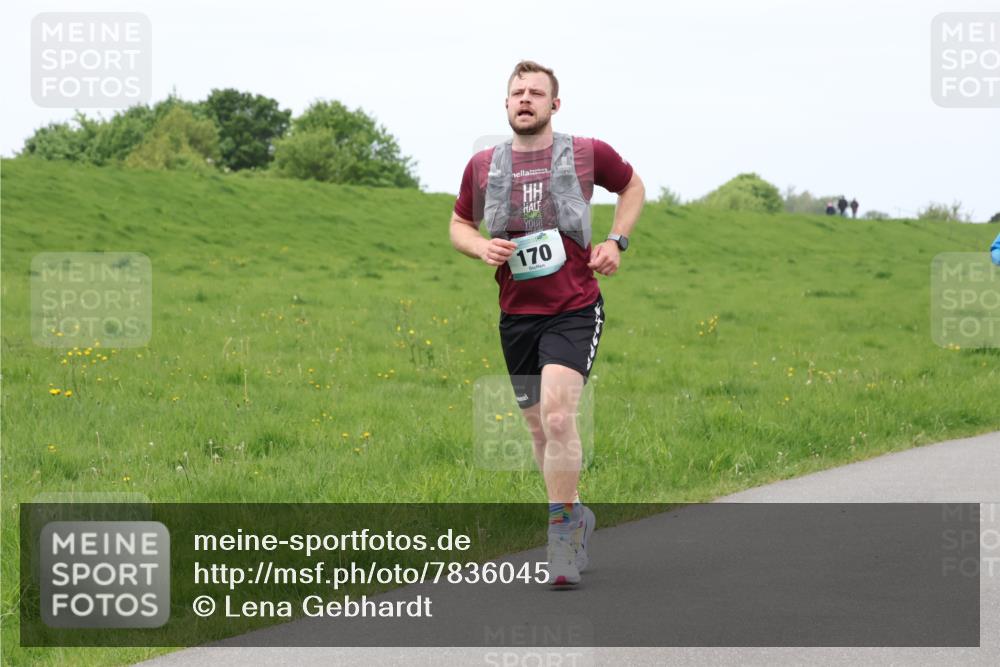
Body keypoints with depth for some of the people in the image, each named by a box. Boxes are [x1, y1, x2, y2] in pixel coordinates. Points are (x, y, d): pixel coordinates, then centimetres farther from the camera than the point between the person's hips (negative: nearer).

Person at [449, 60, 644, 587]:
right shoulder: (483, 165, 5)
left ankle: (561, 526, -12)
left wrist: (616, 241, 3)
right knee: (539, 428, 10)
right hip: (516, 313, 4)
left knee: (557, 415, -21)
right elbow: (459, 224, 18)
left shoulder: (588, 154, -1)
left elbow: (633, 187, 18)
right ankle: (574, 515, 30)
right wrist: (481, 247, -5)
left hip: (574, 310, -4)